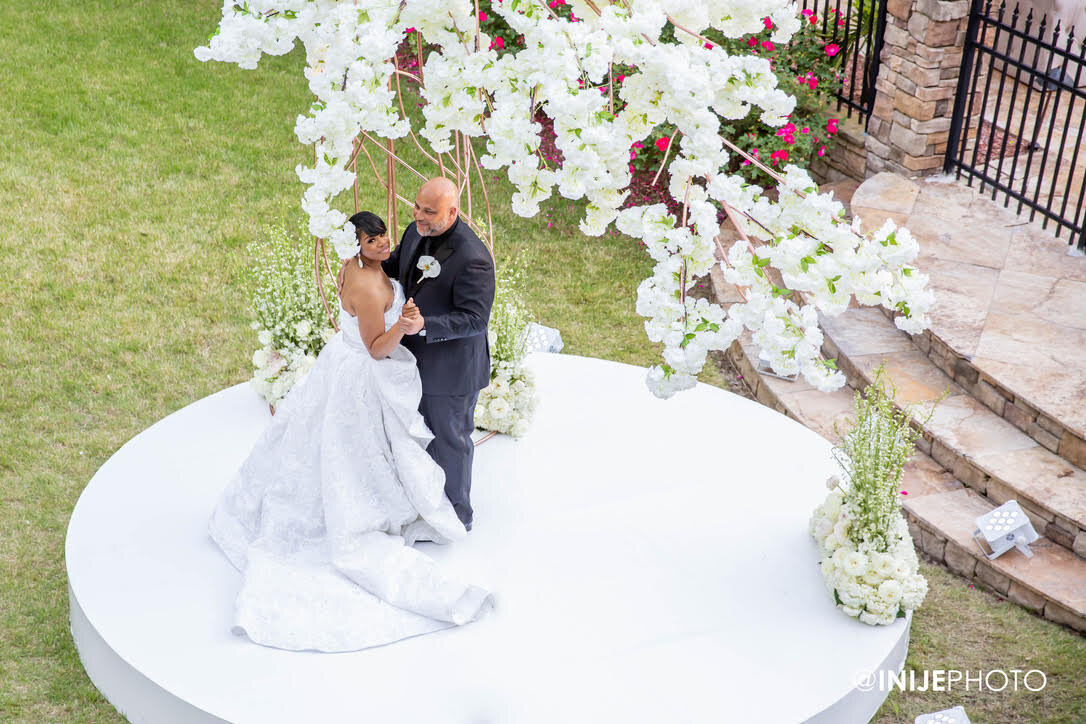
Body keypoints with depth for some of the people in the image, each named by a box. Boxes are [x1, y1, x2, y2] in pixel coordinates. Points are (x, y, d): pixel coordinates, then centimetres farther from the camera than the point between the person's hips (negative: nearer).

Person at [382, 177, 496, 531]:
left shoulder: (473, 259, -31)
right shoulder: (416, 233, -5)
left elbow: (474, 319, -28)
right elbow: (395, 263, 16)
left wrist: (425, 325, -40)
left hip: (452, 368, -8)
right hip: (418, 357, 8)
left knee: (450, 439, 11)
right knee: (424, 431, 26)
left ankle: (457, 514, 33)